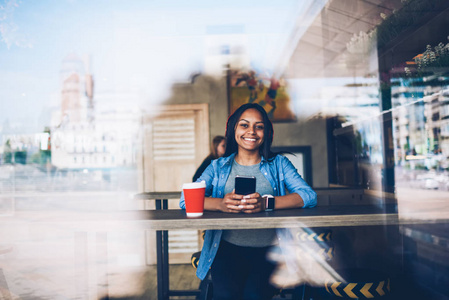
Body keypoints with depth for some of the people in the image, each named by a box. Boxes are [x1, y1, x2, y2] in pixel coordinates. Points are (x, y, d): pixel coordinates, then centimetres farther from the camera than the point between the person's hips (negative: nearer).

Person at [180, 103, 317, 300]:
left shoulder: (279, 164, 11)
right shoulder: (218, 167, 12)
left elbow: (309, 196, -5)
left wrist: (266, 203, -22)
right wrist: (220, 204, -23)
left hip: (270, 249, 0)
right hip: (228, 248, 0)